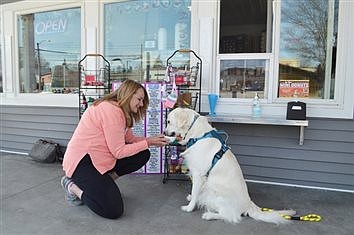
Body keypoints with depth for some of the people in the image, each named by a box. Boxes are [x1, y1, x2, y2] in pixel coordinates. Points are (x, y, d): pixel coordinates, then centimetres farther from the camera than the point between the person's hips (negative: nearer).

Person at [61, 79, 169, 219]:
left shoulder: (121, 111, 10)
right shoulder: (111, 109, -21)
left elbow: (130, 139, 7)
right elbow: (119, 151, -21)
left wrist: (151, 139, -5)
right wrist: (148, 143, -15)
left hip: (100, 158, 10)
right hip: (81, 161, -10)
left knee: (143, 155, -1)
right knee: (113, 210, -17)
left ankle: (104, 181, 6)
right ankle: (72, 185, 3)